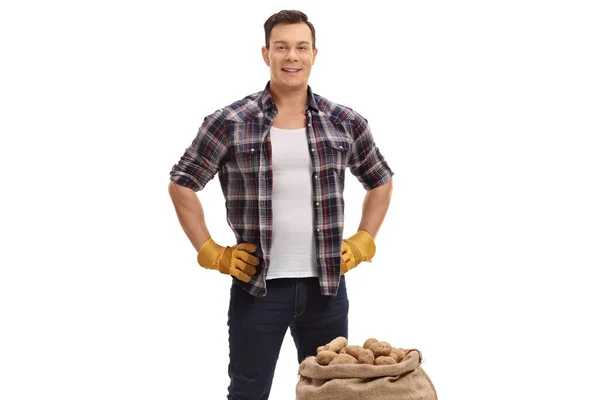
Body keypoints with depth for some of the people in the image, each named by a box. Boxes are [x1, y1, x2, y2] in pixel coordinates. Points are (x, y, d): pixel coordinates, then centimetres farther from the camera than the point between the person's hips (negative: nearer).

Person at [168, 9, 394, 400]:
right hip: (258, 286, -2)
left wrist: (363, 243, 7)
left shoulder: (347, 123, 3)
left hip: (326, 286, 2)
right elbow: (182, 185, 3)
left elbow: (380, 182, 17)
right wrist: (211, 253, -2)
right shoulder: (229, 123, -5)